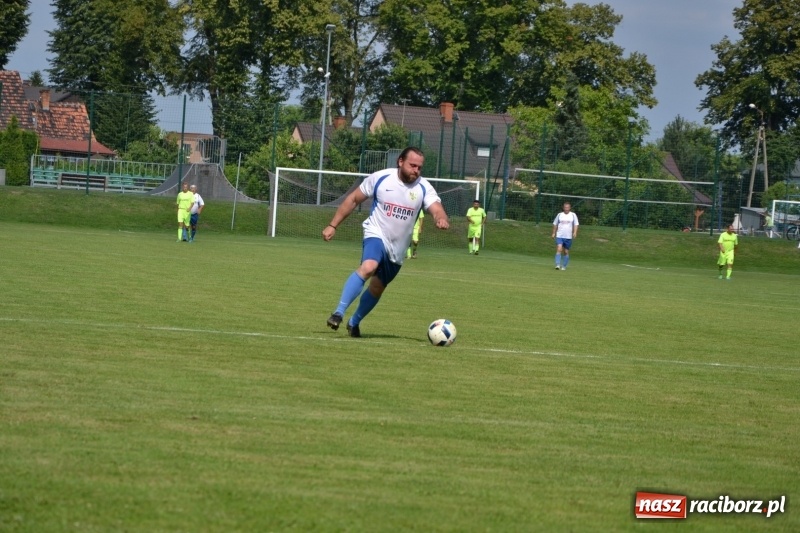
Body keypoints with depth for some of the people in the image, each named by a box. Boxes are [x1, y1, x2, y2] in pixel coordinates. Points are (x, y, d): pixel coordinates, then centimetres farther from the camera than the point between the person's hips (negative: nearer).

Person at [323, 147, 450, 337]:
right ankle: (339, 313, -35)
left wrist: (441, 219, -48)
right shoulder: (380, 178, -10)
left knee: (377, 287, 16)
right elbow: (353, 200, 0)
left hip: (397, 248, 4)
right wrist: (333, 225, -2)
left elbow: (437, 210, -22)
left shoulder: (423, 188, -8)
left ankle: (354, 322, 39)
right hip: (376, 235, -4)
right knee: (368, 267, -33)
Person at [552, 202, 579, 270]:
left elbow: (576, 224, 0)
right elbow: (555, 224, 15)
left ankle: (564, 266, 17)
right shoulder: (559, 215, 7)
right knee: (559, 249, -18)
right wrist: (553, 233, 13)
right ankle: (557, 265, -23)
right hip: (559, 236, 0)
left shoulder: (573, 215, 3)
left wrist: (575, 232, -16)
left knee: (566, 252, 7)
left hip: (568, 237, 0)